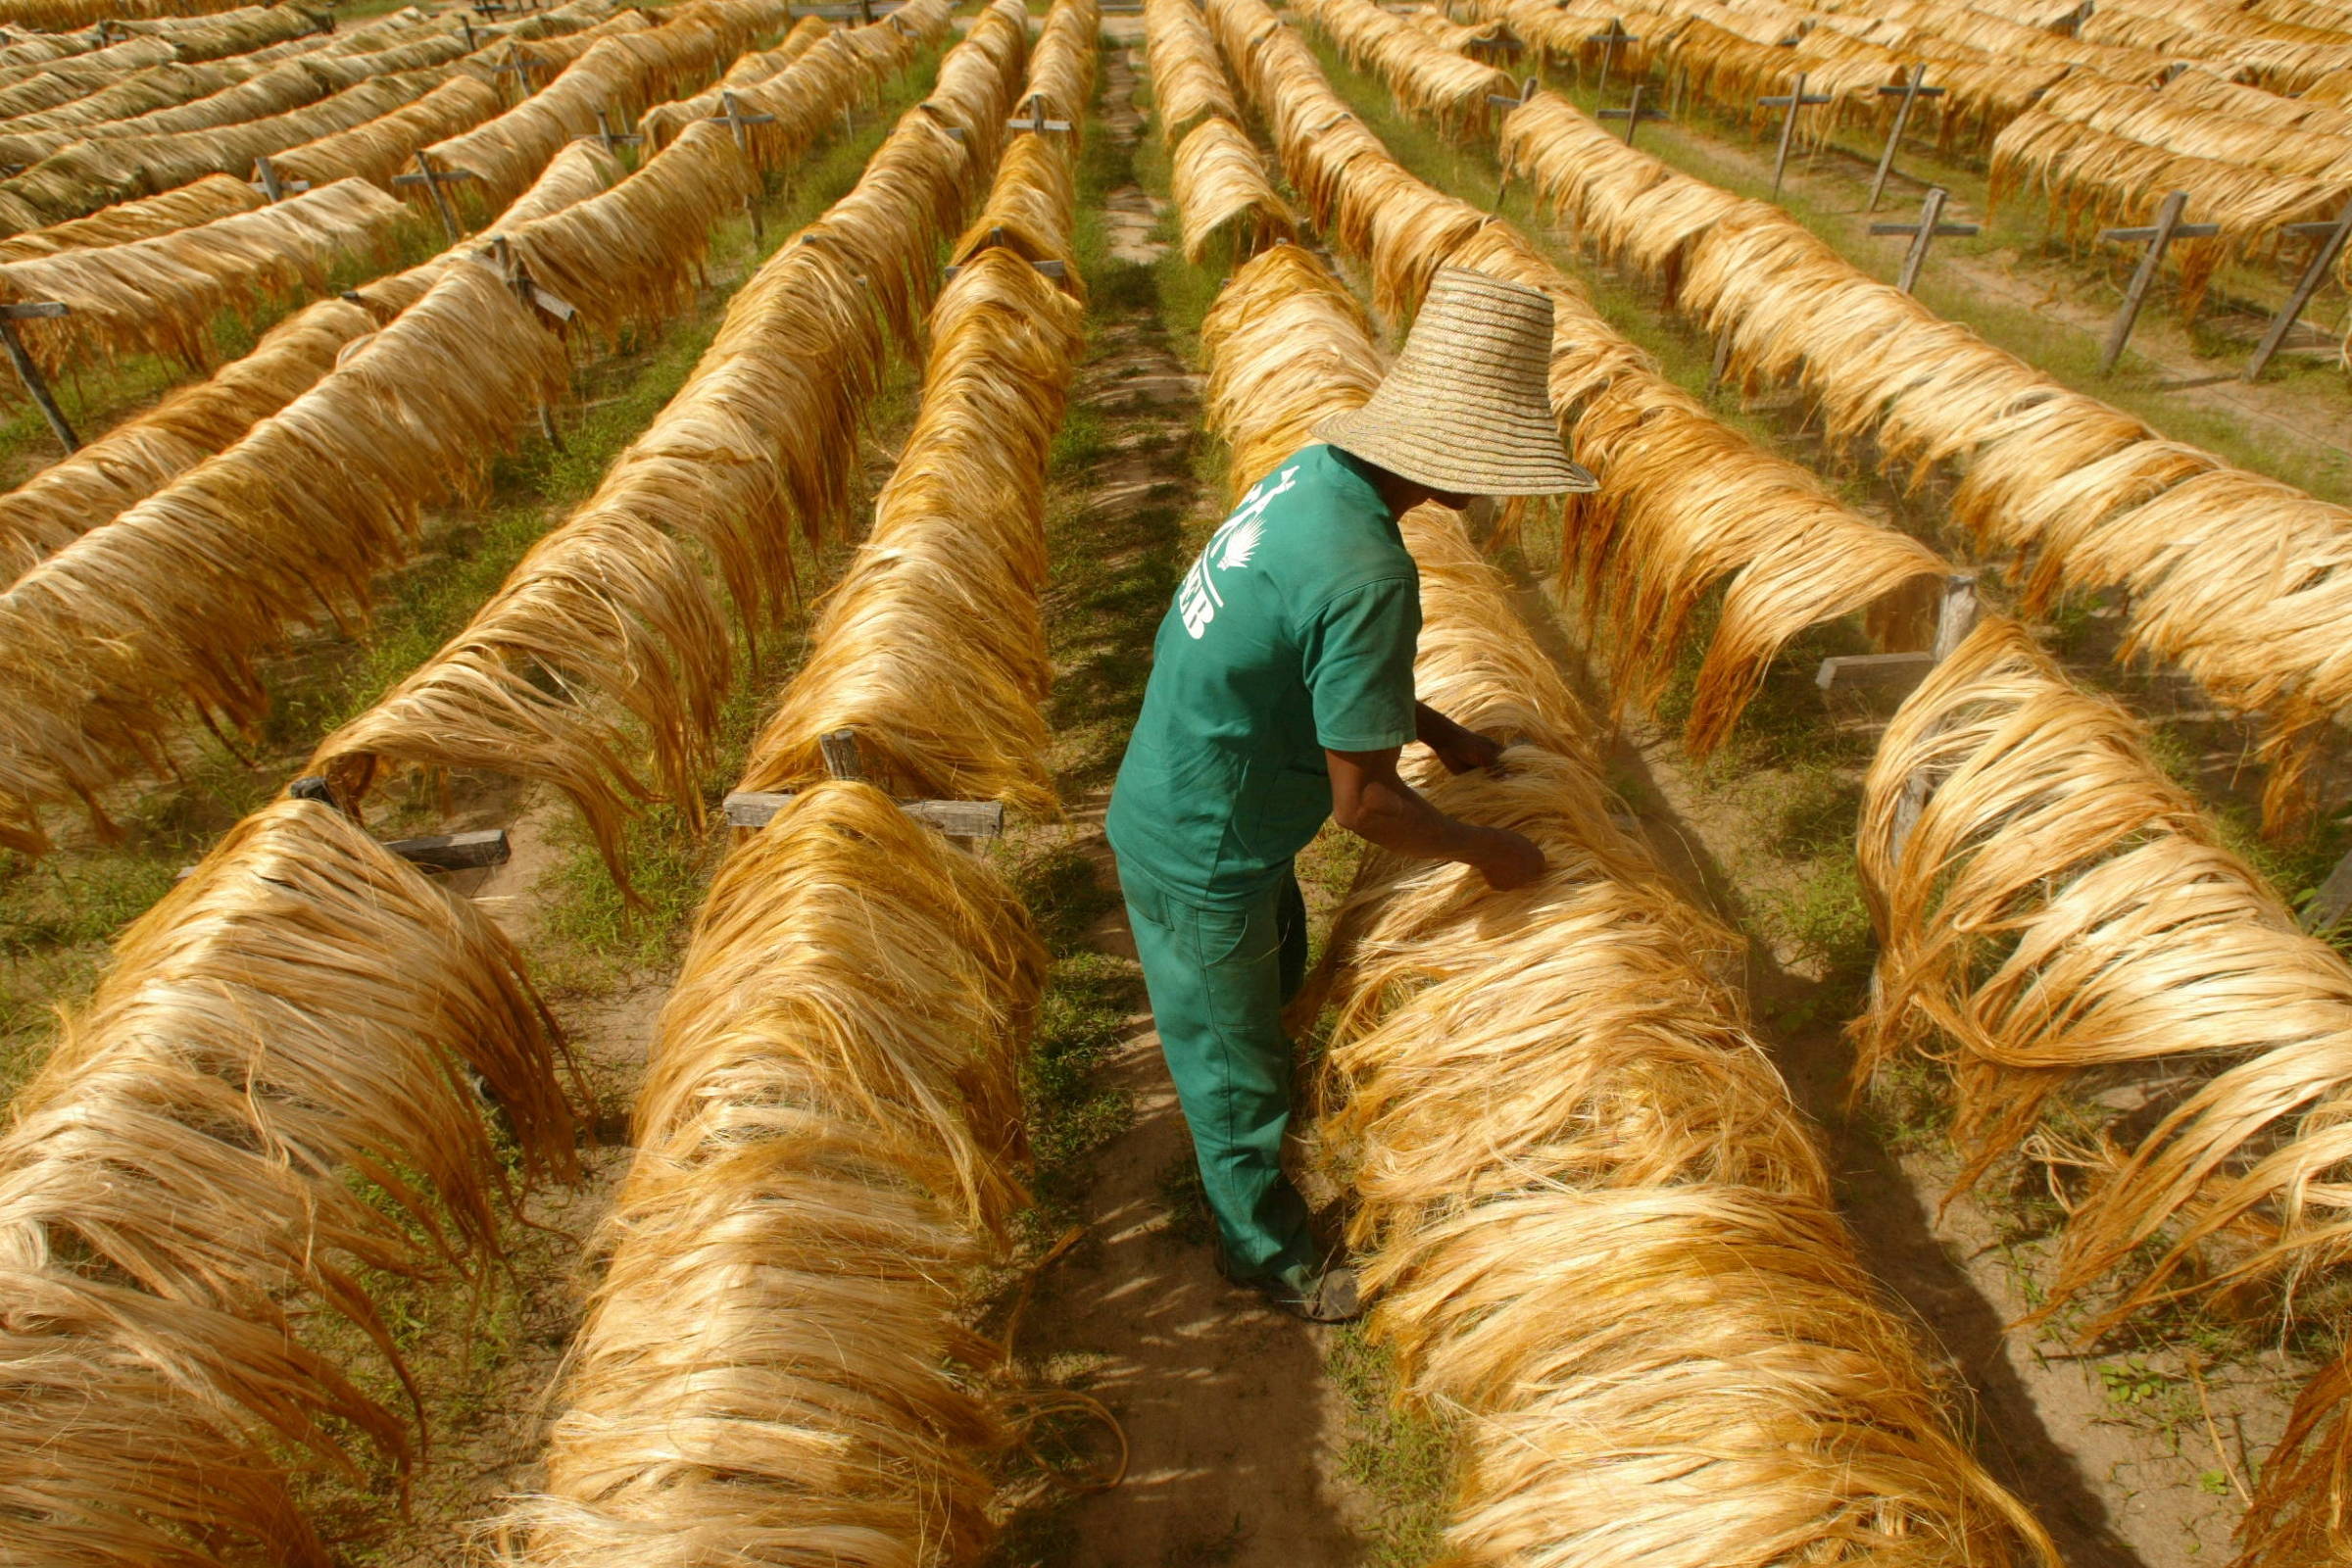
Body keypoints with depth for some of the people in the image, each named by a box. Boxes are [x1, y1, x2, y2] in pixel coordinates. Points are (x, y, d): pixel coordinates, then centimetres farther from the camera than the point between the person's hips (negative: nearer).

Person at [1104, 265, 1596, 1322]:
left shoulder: (1316, 472, -5)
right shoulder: (1367, 574, -34)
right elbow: (1365, 802, -27)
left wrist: (1436, 729, 15)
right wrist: (1490, 853, -9)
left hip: (1181, 794, 9)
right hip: (1202, 858, -9)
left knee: (1278, 970, 31)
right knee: (1235, 1062, 13)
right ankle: (1267, 1251, 40)